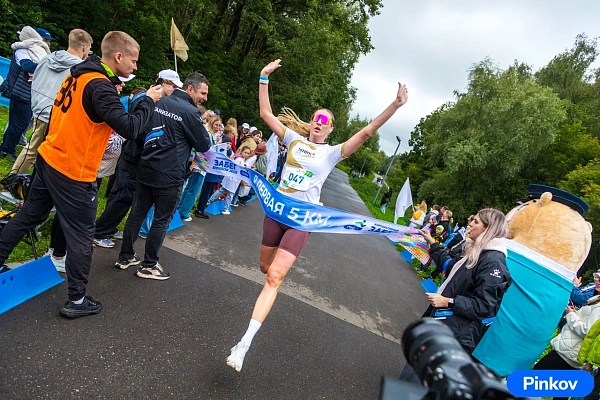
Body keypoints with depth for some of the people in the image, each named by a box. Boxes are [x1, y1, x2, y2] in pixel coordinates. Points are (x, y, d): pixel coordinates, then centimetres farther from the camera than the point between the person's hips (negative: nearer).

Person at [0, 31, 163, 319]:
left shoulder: (78, 74, 7)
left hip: (49, 160, 9)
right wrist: (149, 100, -15)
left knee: (29, 215, 25)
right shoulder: (100, 87, -21)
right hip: (74, 174, -9)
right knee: (81, 236, 3)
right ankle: (76, 301, 15)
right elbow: (129, 128, -27)